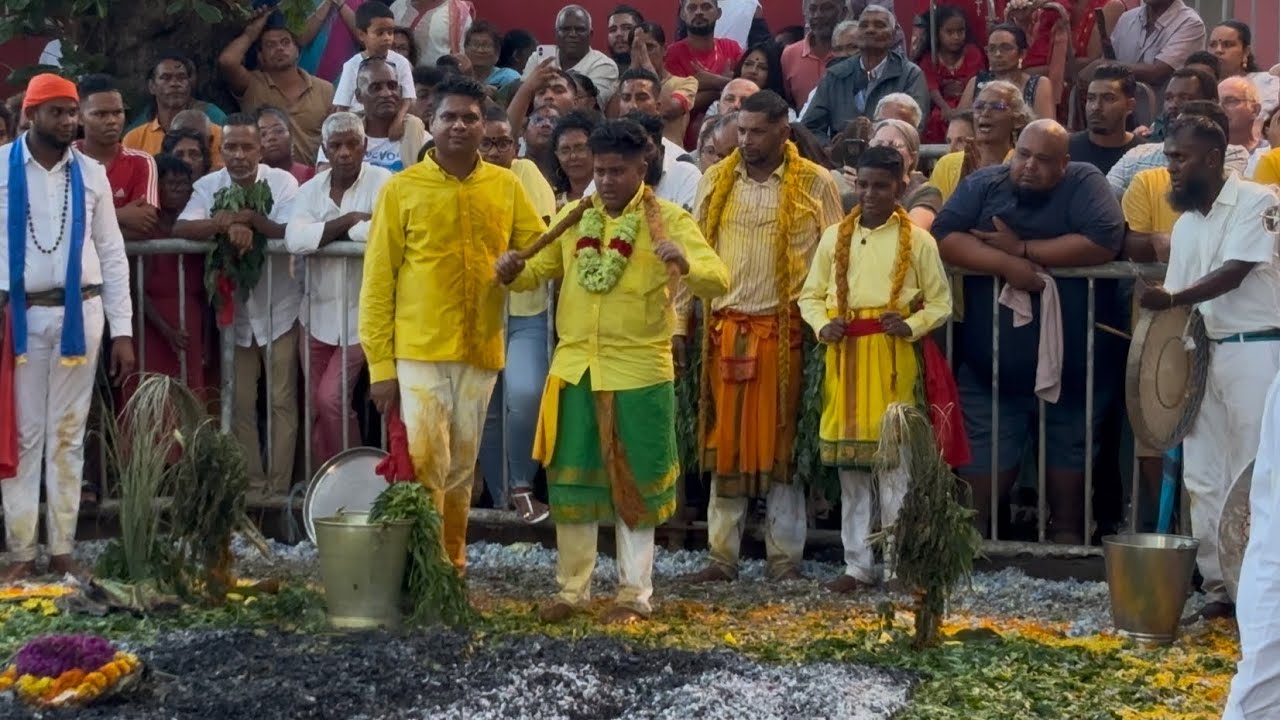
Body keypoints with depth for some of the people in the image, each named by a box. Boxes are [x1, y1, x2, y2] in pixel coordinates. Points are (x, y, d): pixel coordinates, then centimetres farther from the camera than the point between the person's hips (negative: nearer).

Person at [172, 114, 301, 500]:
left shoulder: (282, 182, -8)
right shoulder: (209, 186, -1)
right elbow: (180, 228, -17)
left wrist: (250, 218, -32)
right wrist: (226, 224, -32)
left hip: (278, 309, -3)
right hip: (234, 310, 3)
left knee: (281, 401, -1)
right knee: (240, 403, 7)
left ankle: (279, 487, 5)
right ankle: (251, 484, 16)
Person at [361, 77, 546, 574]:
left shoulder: (506, 187, 6)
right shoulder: (401, 189, -1)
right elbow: (377, 283, -1)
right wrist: (381, 366, -6)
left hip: (480, 353, 3)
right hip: (418, 352, -3)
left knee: (461, 469, 11)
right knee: (425, 465, -8)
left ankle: (452, 564, 23)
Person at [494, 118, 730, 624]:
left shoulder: (667, 220, -5)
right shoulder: (574, 217, 8)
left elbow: (718, 279, -15)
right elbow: (540, 271, 17)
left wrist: (685, 265, -37)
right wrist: (512, 273, -7)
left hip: (638, 373, -4)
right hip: (575, 368, 4)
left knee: (633, 483, 5)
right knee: (571, 479, 9)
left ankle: (634, 593, 15)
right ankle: (572, 589, 20)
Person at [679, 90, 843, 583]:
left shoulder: (815, 185, 1)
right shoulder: (714, 182, 9)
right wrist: (679, 325, 4)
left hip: (786, 331, -2)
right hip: (724, 330, 2)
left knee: (781, 443, 3)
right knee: (725, 442, 5)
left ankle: (785, 557, 11)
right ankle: (722, 556, 12)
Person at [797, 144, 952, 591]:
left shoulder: (917, 240, 0)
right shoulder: (834, 237, 8)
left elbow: (941, 303, 4)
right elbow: (811, 296, 13)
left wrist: (911, 326, -13)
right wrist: (822, 325, -6)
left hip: (893, 357, -3)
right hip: (844, 357, 3)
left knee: (894, 462, -4)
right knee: (850, 465, 7)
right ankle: (858, 563, 14)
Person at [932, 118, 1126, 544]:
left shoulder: (1085, 184, -4)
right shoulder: (982, 185, 2)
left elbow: (1105, 243, -19)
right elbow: (944, 238, -9)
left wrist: (1022, 248, -16)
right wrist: (1005, 264, -24)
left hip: (1074, 361, 0)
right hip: (993, 360, 1)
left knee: (1070, 448, 12)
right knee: (985, 451, 4)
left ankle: (1066, 532, 27)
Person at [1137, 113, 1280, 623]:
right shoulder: (1186, 224, 16)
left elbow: (1233, 275, -16)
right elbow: (1179, 300, 15)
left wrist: (1171, 299, -27)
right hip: (1202, 353, 7)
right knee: (1202, 478, 6)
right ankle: (1219, 585, 13)